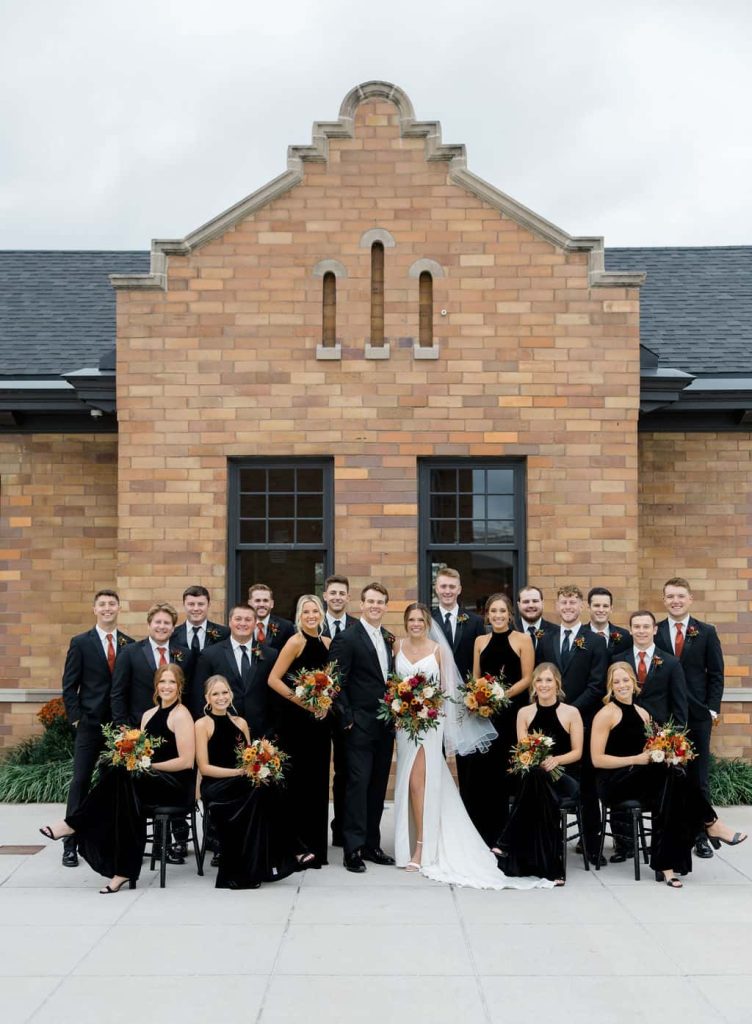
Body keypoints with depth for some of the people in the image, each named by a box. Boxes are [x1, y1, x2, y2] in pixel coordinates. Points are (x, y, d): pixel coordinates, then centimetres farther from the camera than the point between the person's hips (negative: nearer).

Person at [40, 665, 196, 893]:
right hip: (151, 782, 6)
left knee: (121, 778, -30)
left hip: (177, 785, -6)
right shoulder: (148, 715, 17)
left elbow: (186, 761, -13)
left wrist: (150, 765, -15)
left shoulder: (181, 716, -6)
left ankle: (74, 824, -16)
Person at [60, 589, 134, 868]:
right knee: (80, 782, -1)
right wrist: (76, 718, -7)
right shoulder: (80, 643, 1)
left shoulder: (130, 644, 6)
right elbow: (69, 686, 0)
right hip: (90, 724, -2)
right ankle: (70, 844, 4)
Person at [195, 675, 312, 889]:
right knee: (260, 791, -32)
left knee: (263, 789, -31)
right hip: (215, 787, -5)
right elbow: (204, 767, -6)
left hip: (242, 785, 5)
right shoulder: (202, 725, 1)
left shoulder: (240, 722, 16)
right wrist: (238, 772, -17)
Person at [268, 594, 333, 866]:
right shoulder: (295, 642, -9)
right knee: (298, 781, -2)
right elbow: (273, 679, -13)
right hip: (296, 721, -6)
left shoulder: (327, 643, 9)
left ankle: (316, 847, 20)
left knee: (318, 781, 10)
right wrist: (303, 702, -14)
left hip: (320, 720, 6)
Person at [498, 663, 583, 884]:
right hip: (533, 777, 2)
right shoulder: (524, 713, 12)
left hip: (564, 777, -2)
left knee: (539, 778, -38)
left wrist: (556, 760, -18)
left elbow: (577, 752, 2)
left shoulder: (571, 713, 5)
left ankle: (509, 845, -29)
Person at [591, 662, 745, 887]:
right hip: (614, 781, -6)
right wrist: (637, 760, -16)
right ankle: (711, 825, -11)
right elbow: (597, 759, -11)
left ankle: (666, 865, -25)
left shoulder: (642, 713, 14)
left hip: (640, 778, 6)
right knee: (674, 776, -27)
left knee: (668, 784, -28)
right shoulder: (606, 714, -5)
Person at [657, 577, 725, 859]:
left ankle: (700, 835, 12)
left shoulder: (706, 632, 5)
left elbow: (716, 674, 4)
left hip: (698, 715, 0)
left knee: (699, 777, 5)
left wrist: (713, 709, -4)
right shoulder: (654, 633, 4)